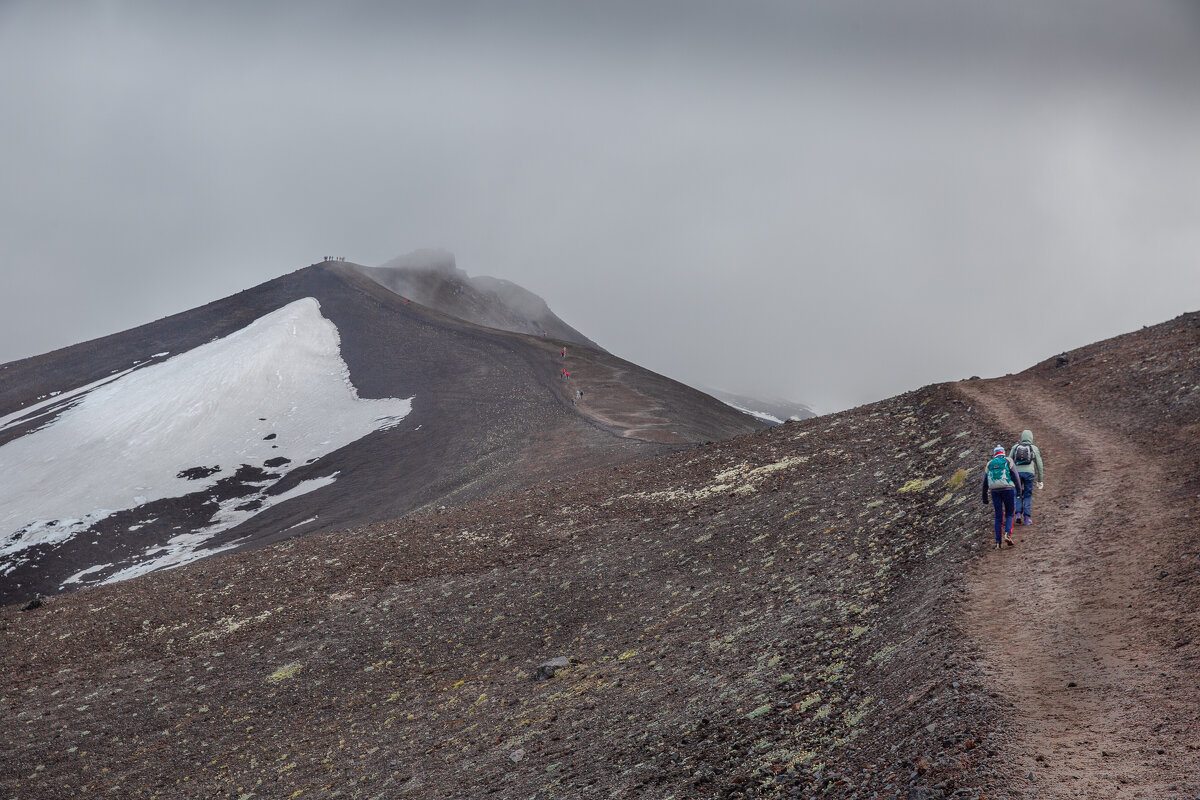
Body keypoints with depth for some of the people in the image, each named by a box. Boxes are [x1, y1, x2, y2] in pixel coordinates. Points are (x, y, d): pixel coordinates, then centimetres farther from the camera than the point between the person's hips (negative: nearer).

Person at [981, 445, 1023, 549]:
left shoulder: (989, 464, 14)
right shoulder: (1008, 461, 5)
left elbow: (985, 482, 14)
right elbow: (1016, 476, -5)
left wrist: (984, 497, 19)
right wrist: (1019, 490, -3)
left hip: (995, 492, 2)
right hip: (1008, 490, -2)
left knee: (998, 517, 8)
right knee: (1009, 514, 10)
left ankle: (998, 542, 2)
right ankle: (1007, 534, -14)